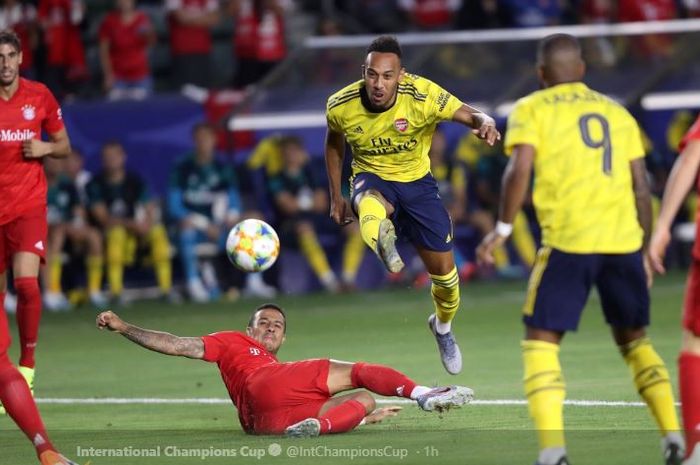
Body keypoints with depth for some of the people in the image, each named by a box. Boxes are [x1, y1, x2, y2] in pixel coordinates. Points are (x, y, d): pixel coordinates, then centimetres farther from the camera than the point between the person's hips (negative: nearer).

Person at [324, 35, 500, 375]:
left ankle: (443, 327, 33)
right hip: (371, 179, 0)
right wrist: (336, 197, 7)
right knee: (370, 208, -42)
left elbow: (470, 115, -22)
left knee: (443, 270, 7)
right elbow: (334, 143, 3)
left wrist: (486, 123, -48)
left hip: (416, 181, 0)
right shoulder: (341, 106, -19)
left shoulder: (423, 95, -26)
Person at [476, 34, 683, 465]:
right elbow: (642, 189, 16)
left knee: (541, 341, 4)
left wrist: (502, 229, -1)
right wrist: (644, 251, 23)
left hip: (569, 241, -4)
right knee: (634, 337, 20)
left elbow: (520, 170, -10)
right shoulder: (617, 112, 18)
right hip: (623, 240, 4)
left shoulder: (532, 110, 5)